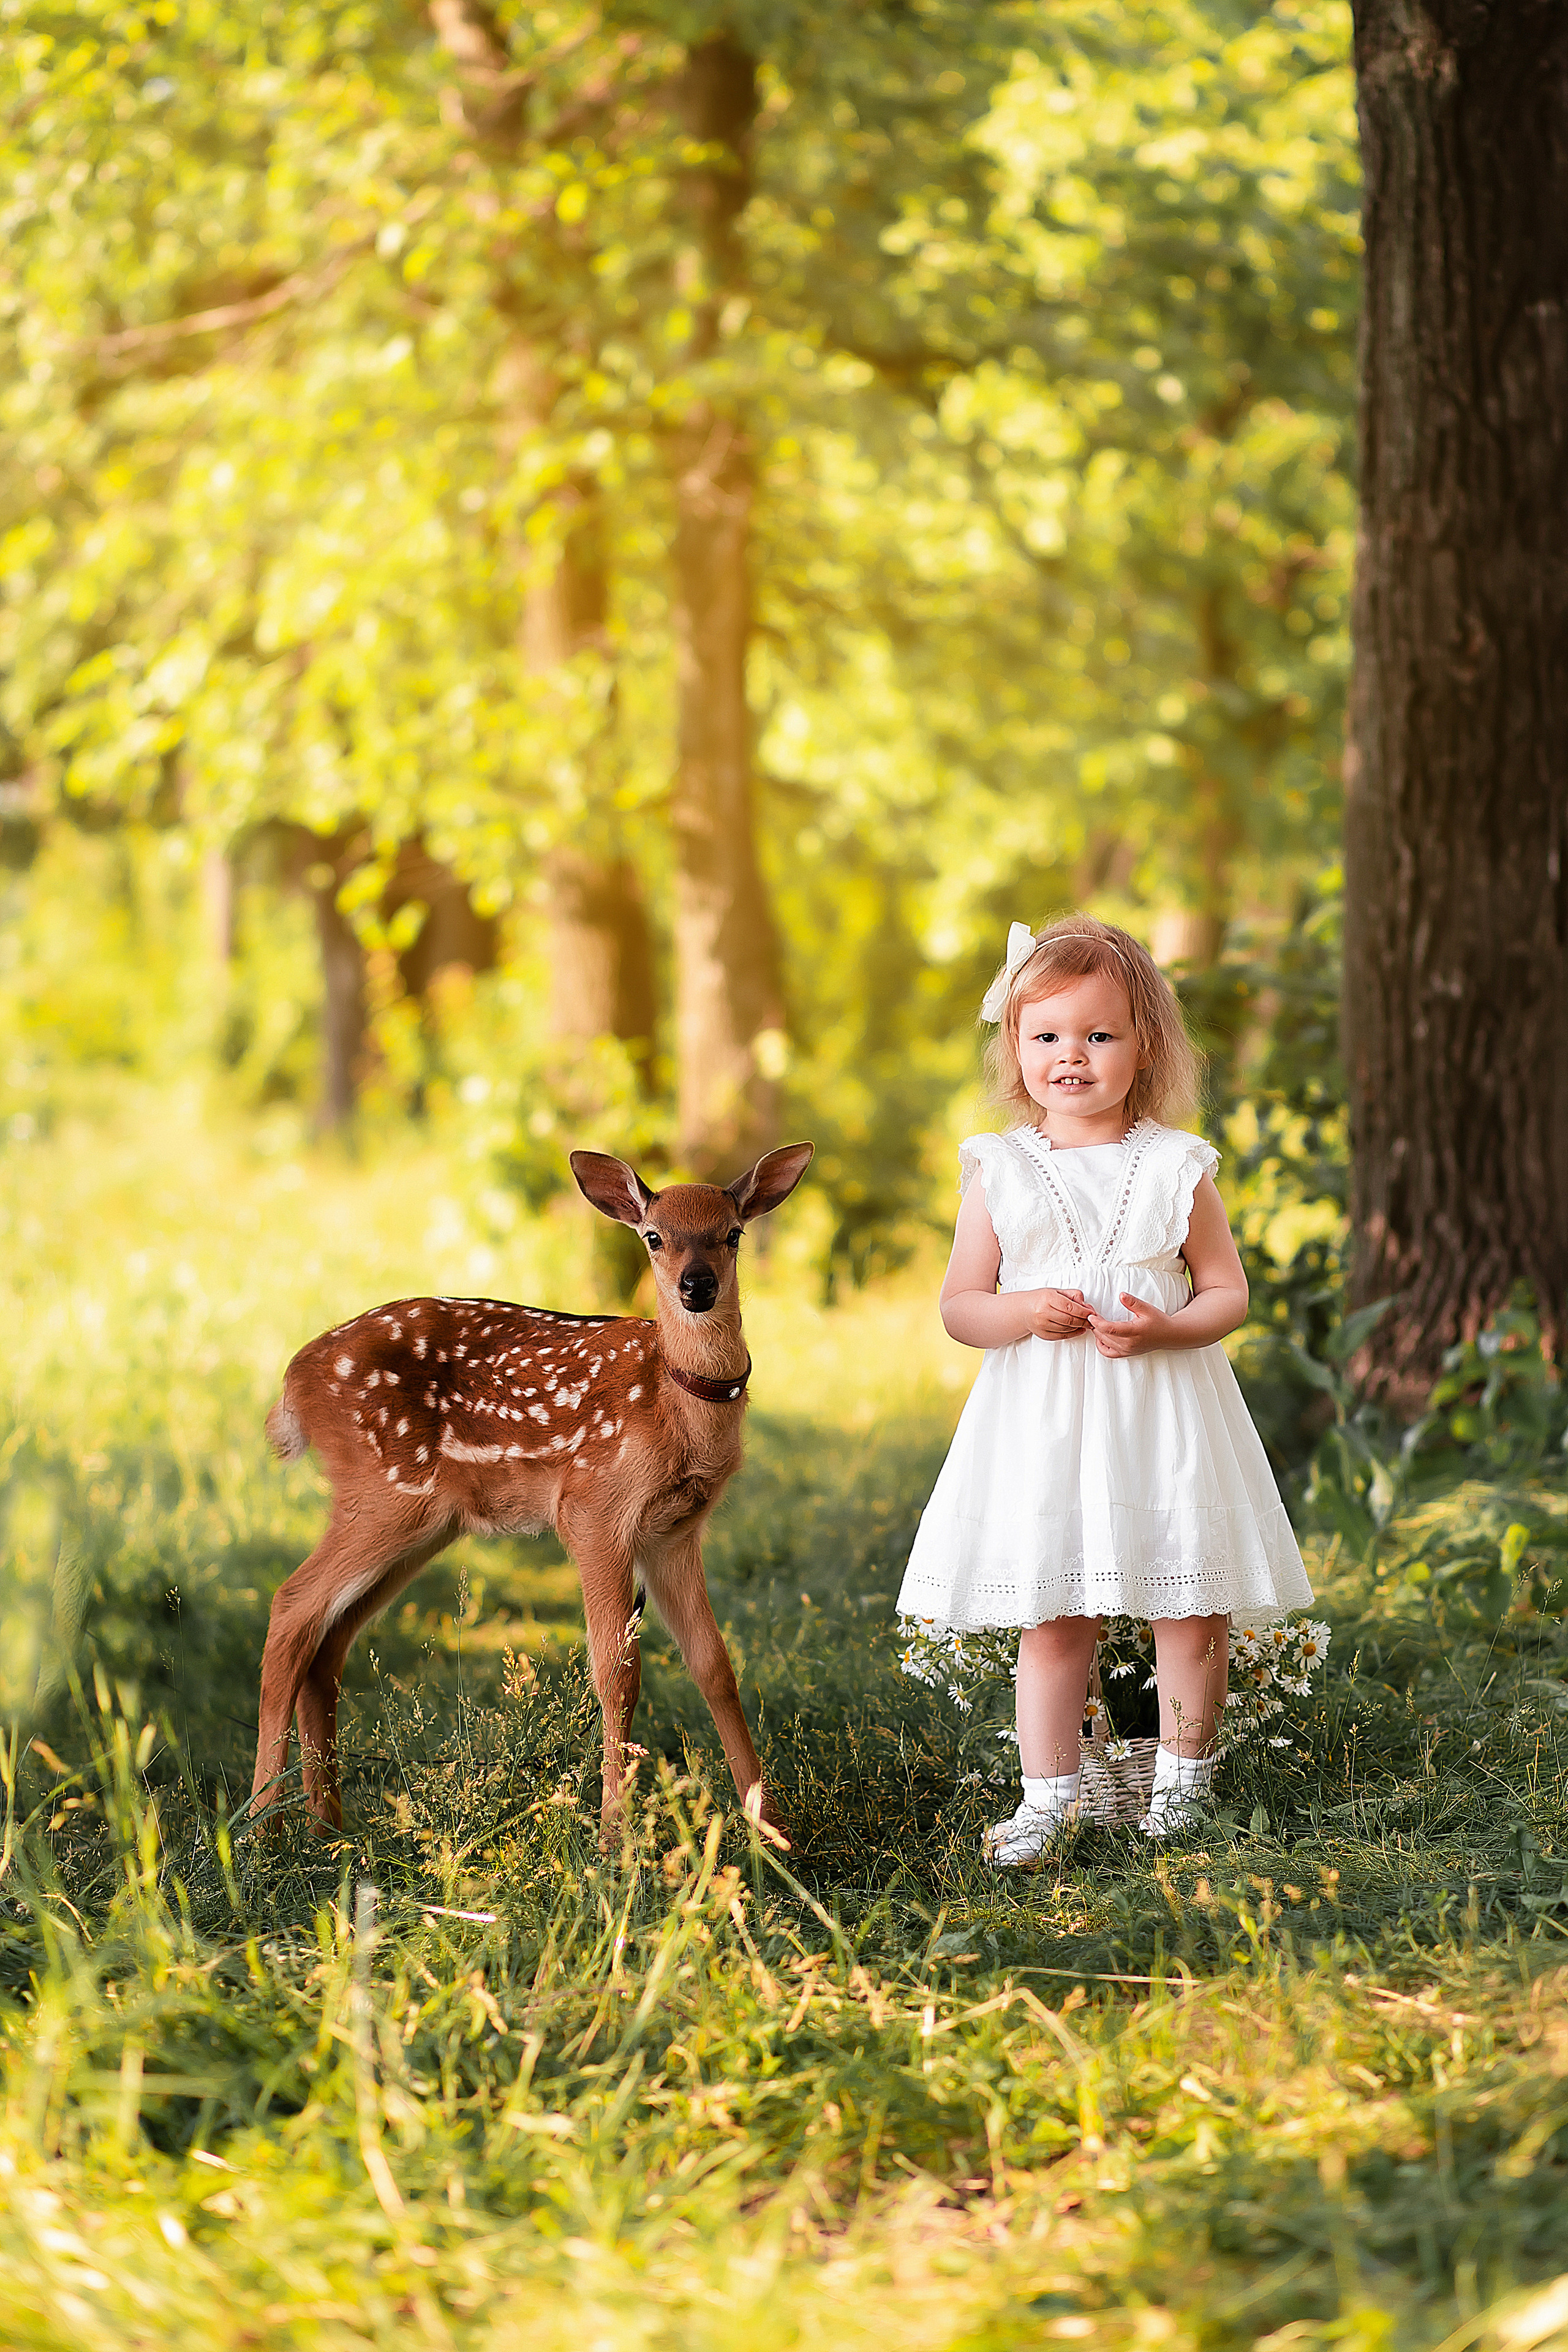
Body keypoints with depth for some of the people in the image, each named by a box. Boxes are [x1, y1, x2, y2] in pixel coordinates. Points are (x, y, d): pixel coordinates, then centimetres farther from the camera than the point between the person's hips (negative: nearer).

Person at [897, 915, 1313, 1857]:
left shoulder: (1178, 1169, -1)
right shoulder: (1000, 1175, 2)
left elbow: (1229, 1292, 4)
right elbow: (958, 1306, 5)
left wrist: (1163, 1329, -16)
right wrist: (1023, 1313, -15)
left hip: (1164, 1417, 0)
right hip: (1043, 1421, 0)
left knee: (1191, 1616, 4)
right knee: (1052, 1622, 3)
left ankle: (1182, 1779, 22)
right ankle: (1048, 1796, 11)